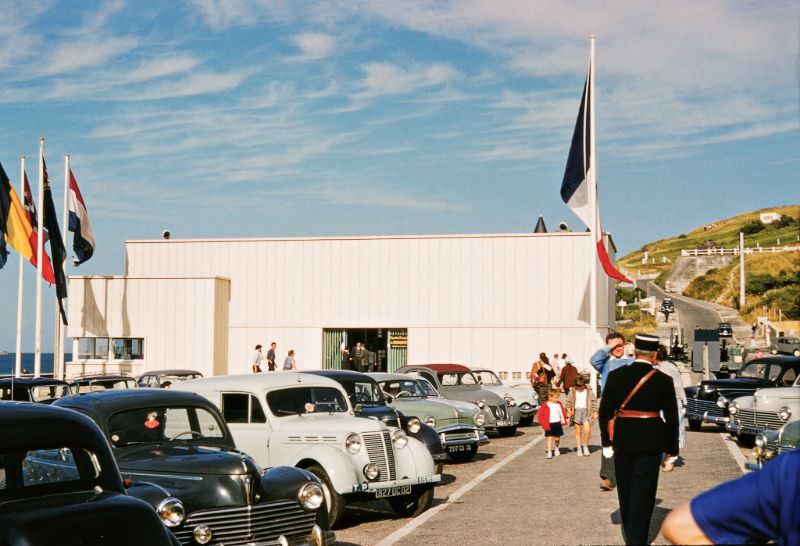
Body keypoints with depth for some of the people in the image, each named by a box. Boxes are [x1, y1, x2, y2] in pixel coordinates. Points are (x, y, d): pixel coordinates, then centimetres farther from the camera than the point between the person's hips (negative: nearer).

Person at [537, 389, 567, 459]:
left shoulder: (559, 404, 5)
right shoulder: (545, 406, -11)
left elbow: (562, 413, 15)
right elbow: (540, 416, -9)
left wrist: (563, 421, 8)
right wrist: (544, 424, -13)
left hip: (558, 424, 4)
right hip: (549, 425, -4)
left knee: (557, 438, 13)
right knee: (550, 438, -9)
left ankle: (556, 448, 38)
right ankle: (549, 452, -5)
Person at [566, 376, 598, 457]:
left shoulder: (589, 392, 8)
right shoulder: (572, 393, 8)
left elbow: (594, 402, 12)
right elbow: (568, 402, 9)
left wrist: (595, 412, 7)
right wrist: (568, 410, -5)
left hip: (586, 411, -1)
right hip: (576, 411, 1)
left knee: (587, 430, -15)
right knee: (578, 431, 2)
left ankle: (585, 446, 4)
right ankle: (579, 448, 11)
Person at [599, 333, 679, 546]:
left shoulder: (616, 376, -2)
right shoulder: (663, 381, -7)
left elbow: (605, 411, 1)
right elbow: (672, 417, -3)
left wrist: (607, 442, 9)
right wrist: (672, 449, 6)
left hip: (622, 441, 3)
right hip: (650, 442, -3)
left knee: (625, 490, 18)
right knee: (643, 493, 3)